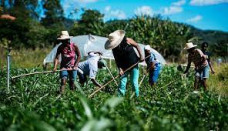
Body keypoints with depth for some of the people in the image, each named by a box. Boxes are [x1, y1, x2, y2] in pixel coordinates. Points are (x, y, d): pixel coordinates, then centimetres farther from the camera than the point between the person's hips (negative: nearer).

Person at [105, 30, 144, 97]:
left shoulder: (127, 41, -15)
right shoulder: (114, 49, -7)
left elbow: (137, 46, -3)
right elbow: (117, 60, -4)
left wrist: (141, 56, -9)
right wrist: (120, 68, -17)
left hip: (133, 65, -2)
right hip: (124, 67, 2)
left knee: (134, 82, -5)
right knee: (122, 82, -2)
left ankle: (137, 96, 7)